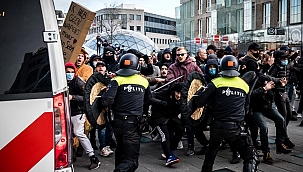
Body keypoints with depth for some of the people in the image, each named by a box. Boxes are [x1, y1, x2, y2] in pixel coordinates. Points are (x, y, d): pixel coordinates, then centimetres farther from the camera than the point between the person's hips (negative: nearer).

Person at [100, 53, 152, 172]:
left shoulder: (117, 80, -6)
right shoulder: (144, 81, 4)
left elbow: (107, 100, -16)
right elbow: (148, 99, 20)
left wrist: (103, 97, 5)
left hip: (118, 122, 1)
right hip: (133, 123, -1)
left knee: (120, 151, 25)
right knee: (131, 160, 0)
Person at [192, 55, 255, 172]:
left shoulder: (216, 82, -4)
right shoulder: (244, 84, 6)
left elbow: (200, 102, -6)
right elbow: (246, 105, 16)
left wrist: (193, 100, 14)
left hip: (217, 126, 1)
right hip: (234, 127, 0)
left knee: (211, 151, 25)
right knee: (248, 157, 11)